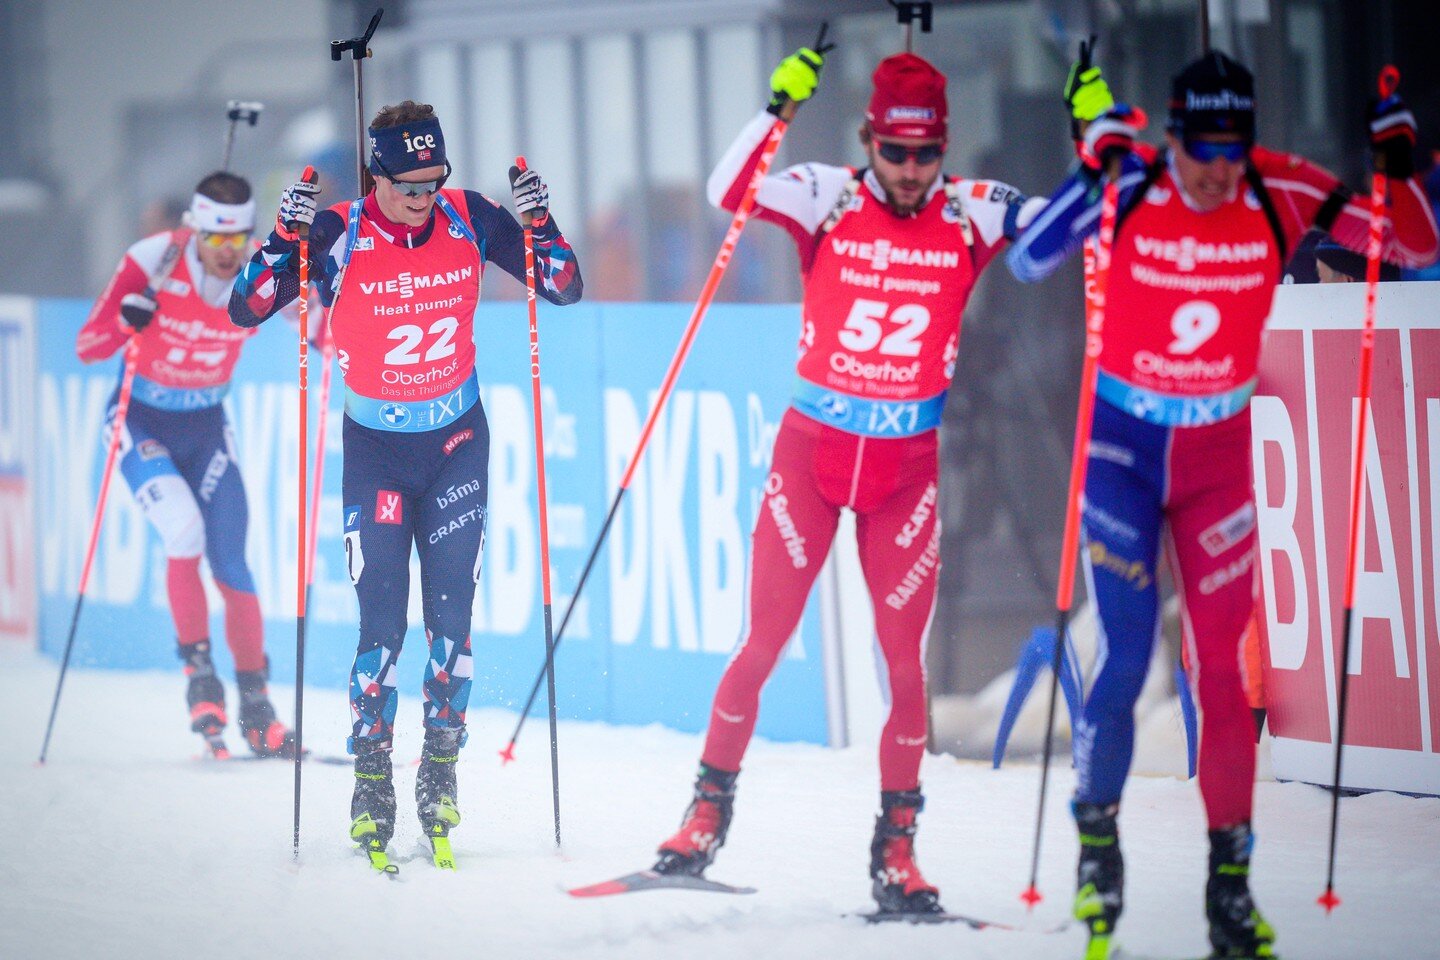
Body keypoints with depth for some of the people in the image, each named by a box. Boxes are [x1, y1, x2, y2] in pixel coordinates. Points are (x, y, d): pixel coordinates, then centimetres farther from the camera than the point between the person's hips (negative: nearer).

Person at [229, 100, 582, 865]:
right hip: (375, 448, -2)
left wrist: (539, 221, -19)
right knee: (382, 621, -8)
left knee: (450, 613, -1)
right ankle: (371, 783, 1)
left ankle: (441, 773, 11)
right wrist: (286, 236, -29)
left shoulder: (469, 220, -7)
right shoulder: (338, 236, -14)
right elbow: (245, 310, -15)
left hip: (456, 441, 2)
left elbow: (564, 288, -1)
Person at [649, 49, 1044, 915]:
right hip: (813, 450, -1)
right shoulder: (830, 200, -7)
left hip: (909, 466, 1)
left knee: (904, 655, -1)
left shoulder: (971, 215, -3)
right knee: (763, 642, 0)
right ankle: (711, 807, 15)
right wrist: (777, 110, -32)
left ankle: (897, 843, 10)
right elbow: (729, 193, -20)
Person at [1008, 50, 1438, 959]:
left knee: (1221, 668, -1)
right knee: (1124, 657, -9)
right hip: (1122, 441, -1)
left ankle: (1230, 877, 10)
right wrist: (1094, 168, -39)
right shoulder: (1131, 185, -17)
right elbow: (1029, 260, -28)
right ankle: (1098, 838, 13)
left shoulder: (1280, 194, -13)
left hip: (1218, 453, 2)